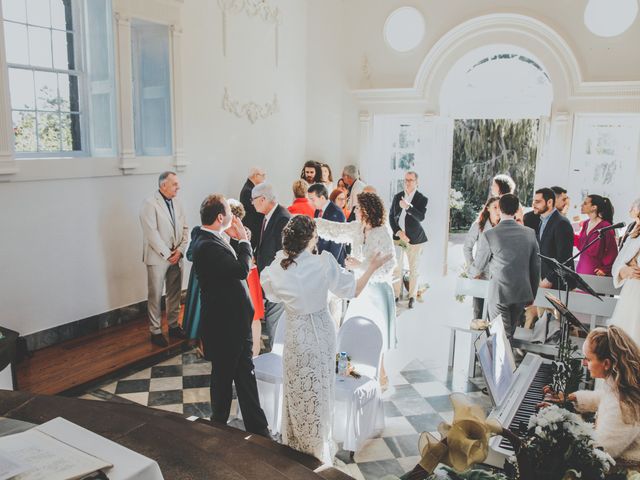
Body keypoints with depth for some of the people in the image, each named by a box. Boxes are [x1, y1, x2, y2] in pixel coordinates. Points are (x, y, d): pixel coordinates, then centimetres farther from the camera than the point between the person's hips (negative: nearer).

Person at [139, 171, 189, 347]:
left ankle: (173, 326, 29)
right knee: (155, 296, 4)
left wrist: (180, 250, -4)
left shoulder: (177, 202, 8)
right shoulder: (150, 204, -12)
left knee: (175, 294, 15)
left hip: (176, 257, 6)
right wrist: (168, 255, -15)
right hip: (158, 258, -6)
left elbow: (185, 228, 9)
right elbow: (152, 234, -17)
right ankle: (155, 331, 15)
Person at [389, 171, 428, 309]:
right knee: (396, 268, 4)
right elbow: (391, 217, 6)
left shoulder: (422, 199, -4)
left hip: (415, 239, -2)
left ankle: (412, 297, 16)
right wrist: (399, 232, -7)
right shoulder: (397, 197, 6)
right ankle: (396, 294, 15)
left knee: (414, 269, 5)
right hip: (398, 237, 3)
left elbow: (421, 217, -18)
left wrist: (408, 207, -31)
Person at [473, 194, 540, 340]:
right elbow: (535, 267, 4)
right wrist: (532, 295, 15)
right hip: (522, 294, 5)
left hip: (499, 295, -4)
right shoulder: (530, 233, -3)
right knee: (510, 335, 22)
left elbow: (479, 266, -2)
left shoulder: (489, 235, -15)